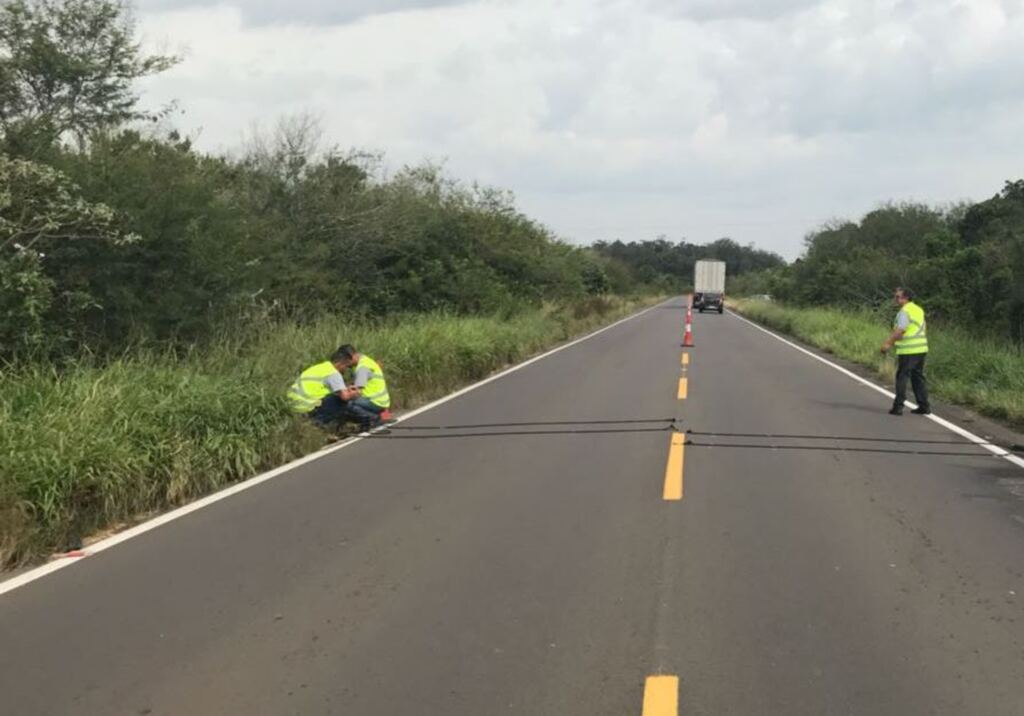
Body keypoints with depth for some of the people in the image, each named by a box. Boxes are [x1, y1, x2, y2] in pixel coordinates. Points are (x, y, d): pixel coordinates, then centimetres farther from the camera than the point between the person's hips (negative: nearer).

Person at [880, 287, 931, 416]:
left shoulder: (905, 311, -13)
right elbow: (924, 329, 20)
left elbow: (900, 331, -21)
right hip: (921, 349, 8)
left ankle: (898, 406, -3)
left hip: (908, 351, -8)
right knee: (918, 377, 13)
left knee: (902, 377, -2)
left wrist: (888, 344, -19)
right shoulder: (919, 309, 14)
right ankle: (924, 406, 13)